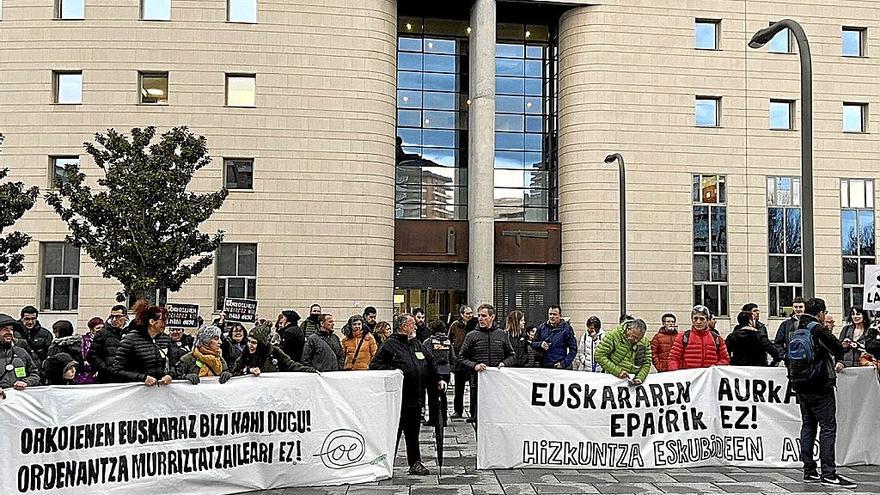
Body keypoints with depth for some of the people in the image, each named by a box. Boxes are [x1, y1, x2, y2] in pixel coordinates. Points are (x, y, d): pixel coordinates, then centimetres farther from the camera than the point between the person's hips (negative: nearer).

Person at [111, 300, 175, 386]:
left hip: (162, 387, 2)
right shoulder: (131, 339, -5)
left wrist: (170, 375, -1)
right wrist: (143, 378, -15)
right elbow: (117, 370, -7)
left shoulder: (166, 339, 9)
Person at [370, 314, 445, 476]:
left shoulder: (416, 344, 17)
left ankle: (415, 463, 21)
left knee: (413, 431, 13)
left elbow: (428, 365, 24)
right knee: (394, 431, -1)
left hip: (416, 396, 7)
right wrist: (392, 371, -21)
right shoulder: (390, 344, -6)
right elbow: (375, 365, -10)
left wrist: (437, 380, 14)